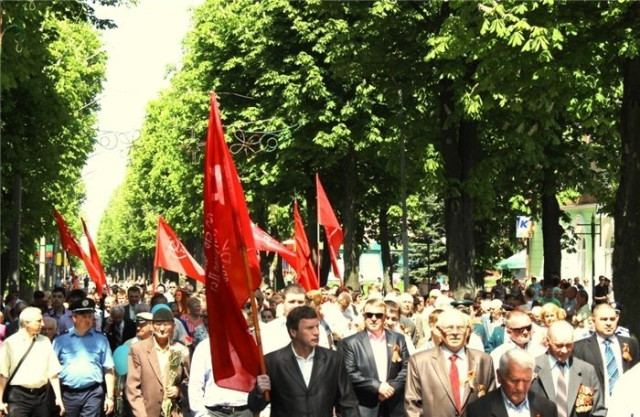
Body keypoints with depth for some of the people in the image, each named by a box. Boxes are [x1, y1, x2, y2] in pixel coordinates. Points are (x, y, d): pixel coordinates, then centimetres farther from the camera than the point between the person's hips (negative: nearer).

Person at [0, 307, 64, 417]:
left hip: (41, 395, 4)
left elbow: (53, 372, 9)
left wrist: (58, 398, 5)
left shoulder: (45, 342, 8)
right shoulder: (10, 343, -3)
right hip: (18, 395, -4)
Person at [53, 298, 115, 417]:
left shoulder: (101, 339, 6)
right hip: (68, 394, 1)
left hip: (93, 393, -1)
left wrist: (110, 397, 1)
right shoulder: (60, 340, 5)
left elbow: (109, 370, 6)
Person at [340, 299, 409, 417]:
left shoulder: (398, 339, 9)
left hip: (395, 407, 3)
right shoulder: (351, 343, -1)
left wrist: (392, 386, -10)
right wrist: (377, 386, -16)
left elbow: (407, 368, 7)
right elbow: (350, 374, -8)